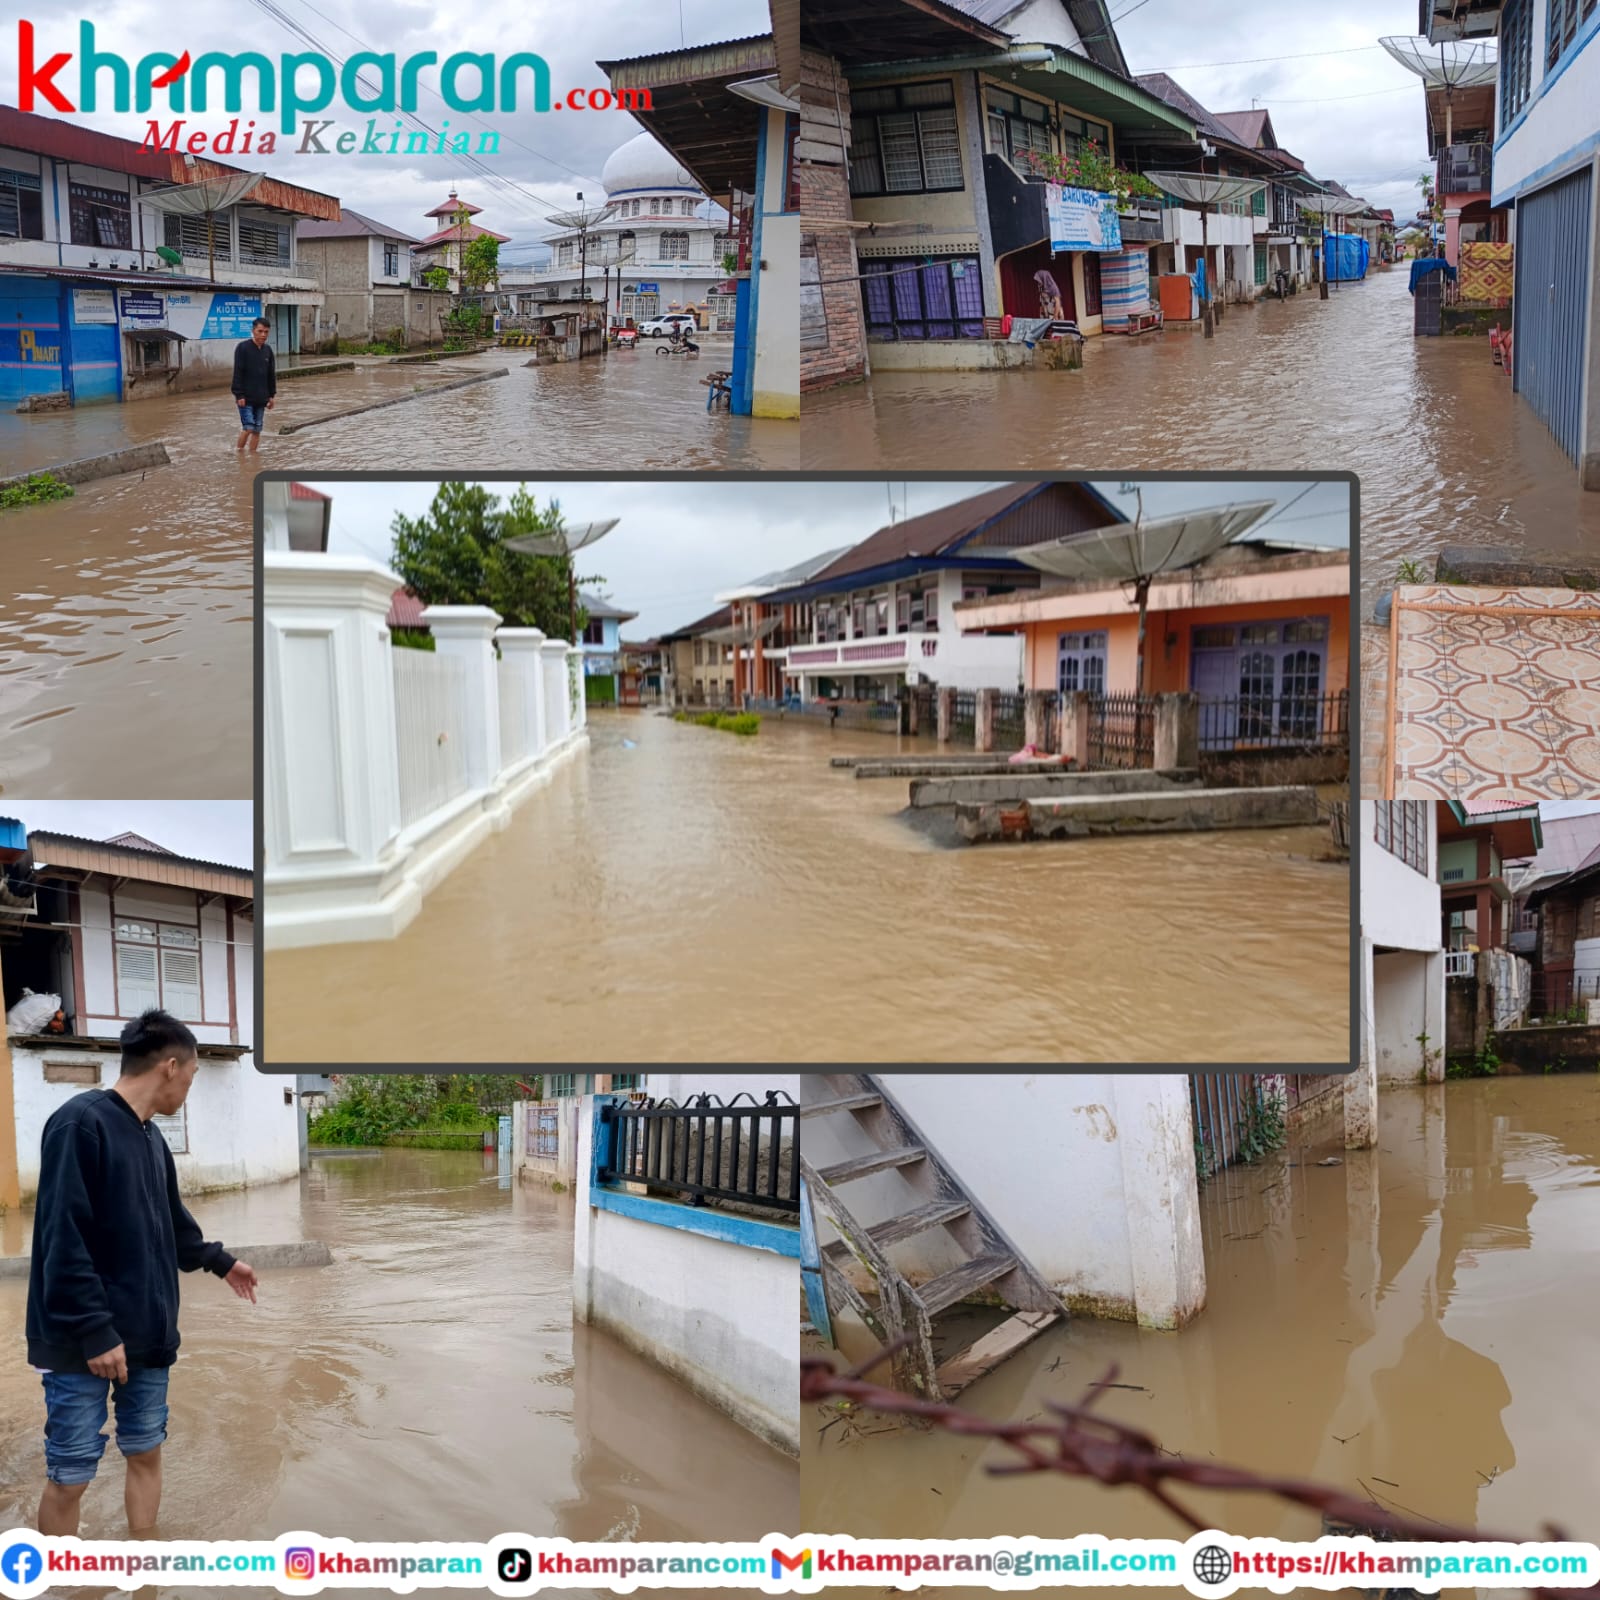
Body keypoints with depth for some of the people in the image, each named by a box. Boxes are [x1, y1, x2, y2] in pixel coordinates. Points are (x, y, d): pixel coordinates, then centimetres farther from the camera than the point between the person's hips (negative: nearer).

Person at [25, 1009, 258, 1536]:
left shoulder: (151, 1138, 10)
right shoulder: (80, 1123, -16)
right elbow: (63, 1241, -21)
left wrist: (219, 1260, 37)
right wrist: (94, 1332, -21)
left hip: (148, 1337, 8)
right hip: (84, 1344, -8)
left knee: (146, 1454, 14)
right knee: (68, 1477, 1)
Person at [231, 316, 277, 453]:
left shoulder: (268, 350, 7)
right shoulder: (243, 347, -10)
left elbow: (271, 374, 15)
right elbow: (238, 373, -11)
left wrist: (272, 395, 13)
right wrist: (239, 395, -15)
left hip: (261, 398, 5)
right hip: (246, 398, -5)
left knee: (257, 430, 6)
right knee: (248, 428, -11)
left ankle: (253, 456, 14)